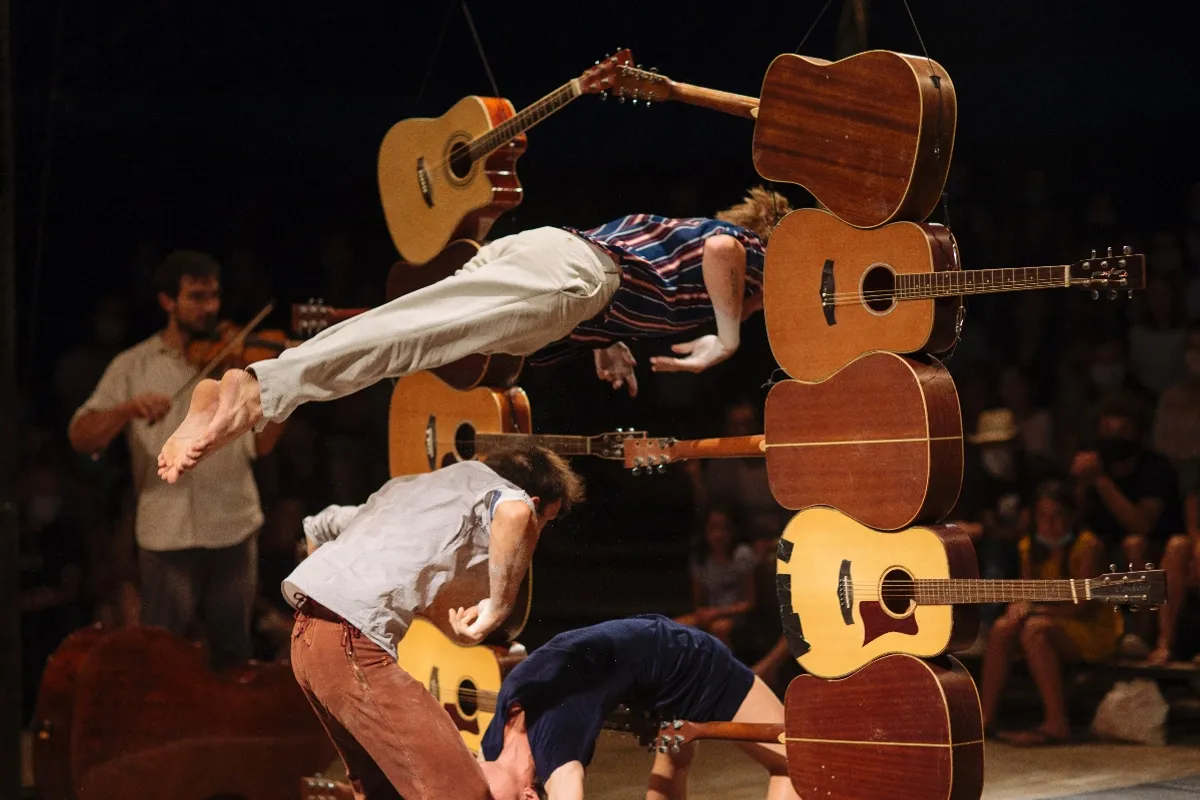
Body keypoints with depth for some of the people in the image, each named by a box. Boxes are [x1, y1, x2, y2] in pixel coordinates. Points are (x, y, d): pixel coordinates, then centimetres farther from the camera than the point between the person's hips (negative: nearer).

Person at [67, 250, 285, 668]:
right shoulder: (133, 366, 4)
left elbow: (261, 445, 1)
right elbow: (81, 438, -6)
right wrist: (129, 409, -24)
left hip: (235, 529, 2)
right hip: (167, 535, -1)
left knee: (234, 656, 10)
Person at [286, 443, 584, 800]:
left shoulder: (414, 486, 28)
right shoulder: (494, 487, 3)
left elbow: (319, 526, 39)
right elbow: (514, 513, -24)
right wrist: (499, 608, -15)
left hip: (306, 636, 9)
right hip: (352, 641, -9)